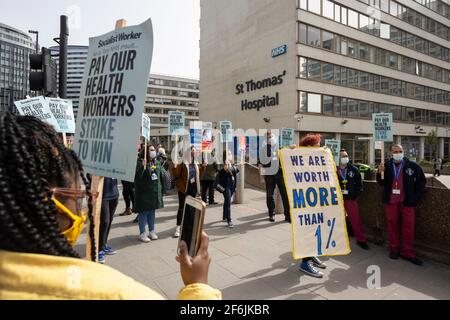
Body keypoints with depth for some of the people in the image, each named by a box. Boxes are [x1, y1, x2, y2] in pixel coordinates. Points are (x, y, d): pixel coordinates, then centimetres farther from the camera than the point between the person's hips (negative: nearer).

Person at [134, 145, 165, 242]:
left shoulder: (157, 163, 9)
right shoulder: (140, 163, -10)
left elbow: (161, 177, 14)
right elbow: (136, 177, -20)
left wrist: (162, 190, 14)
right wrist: (143, 167, -33)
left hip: (155, 192, 6)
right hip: (144, 192, -6)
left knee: (152, 211, 15)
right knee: (143, 212, 2)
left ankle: (152, 231, 27)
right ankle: (142, 233, 13)